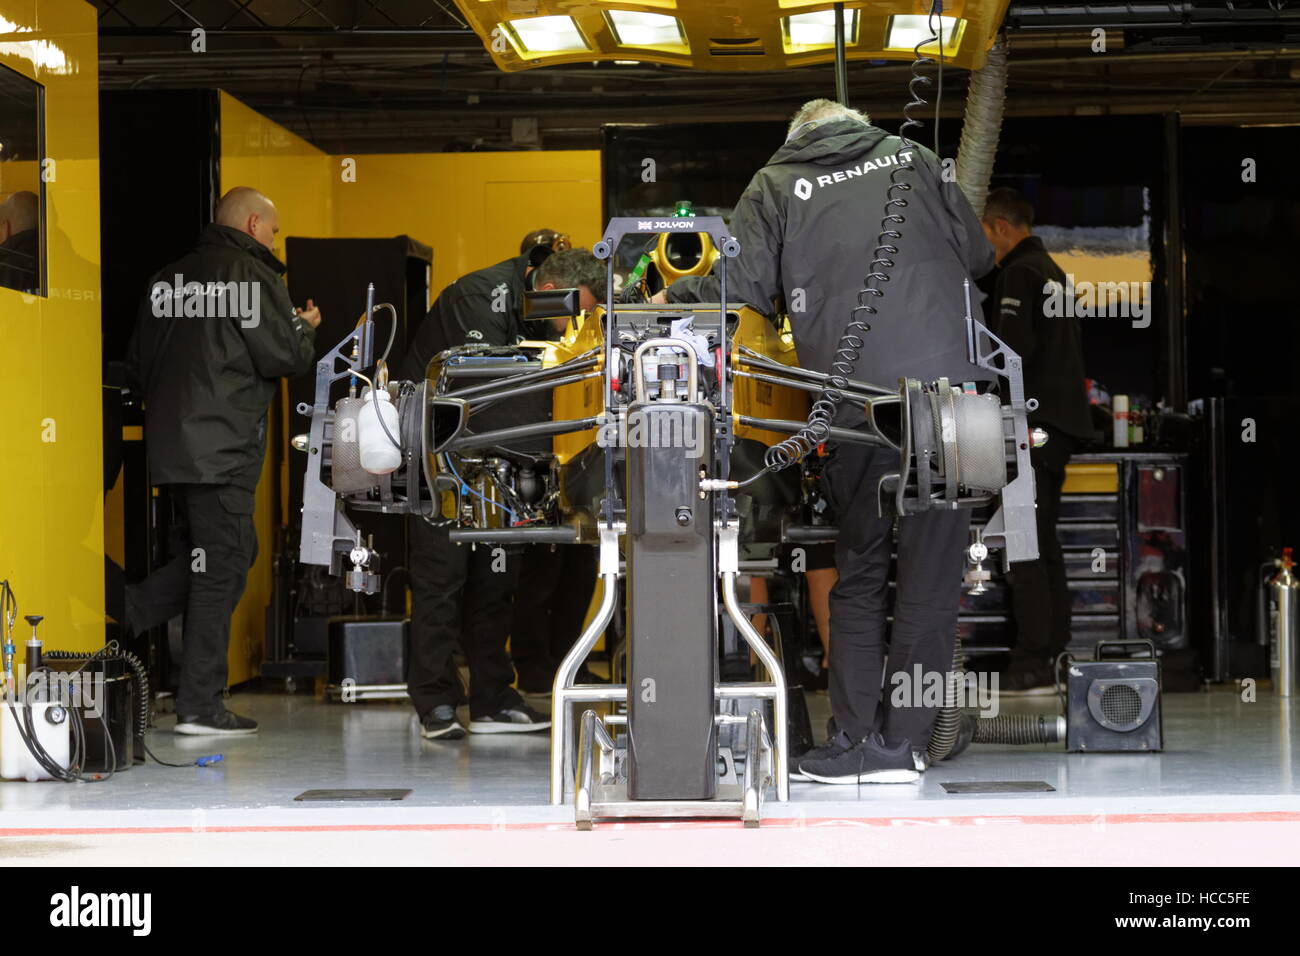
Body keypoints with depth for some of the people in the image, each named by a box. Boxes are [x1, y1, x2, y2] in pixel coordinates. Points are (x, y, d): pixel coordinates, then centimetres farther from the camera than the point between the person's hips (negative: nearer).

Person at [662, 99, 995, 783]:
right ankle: (903, 743, 6)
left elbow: (738, 286, 1)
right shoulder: (913, 160, 16)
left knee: (857, 573, 12)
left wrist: (670, 298, 18)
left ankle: (854, 740, 8)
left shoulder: (775, 186, 10)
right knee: (931, 575, 5)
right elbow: (978, 255, 19)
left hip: (855, 408, 0)